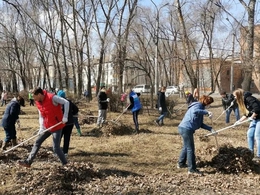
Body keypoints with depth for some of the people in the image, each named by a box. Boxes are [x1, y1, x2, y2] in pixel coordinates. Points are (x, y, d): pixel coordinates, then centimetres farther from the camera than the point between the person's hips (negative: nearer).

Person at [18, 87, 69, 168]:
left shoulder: (52, 98, -20)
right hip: (47, 127, 8)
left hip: (57, 126, -7)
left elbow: (66, 102, -20)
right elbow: (41, 116, 7)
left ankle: (65, 164, 10)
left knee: (56, 147, -7)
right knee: (37, 142, 9)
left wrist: (65, 117, -27)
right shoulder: (38, 102, 2)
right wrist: (41, 128, -7)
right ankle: (28, 162, 18)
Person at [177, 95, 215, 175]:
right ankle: (192, 169, 4)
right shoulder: (198, 105, -9)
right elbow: (194, 111, -36)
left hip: (184, 128, 11)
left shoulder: (200, 108, 21)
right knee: (190, 149, -3)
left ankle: (181, 163, 38)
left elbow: (200, 124, 18)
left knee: (186, 147, 25)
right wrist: (207, 112, -30)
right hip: (186, 129, -11)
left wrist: (210, 129, 9)